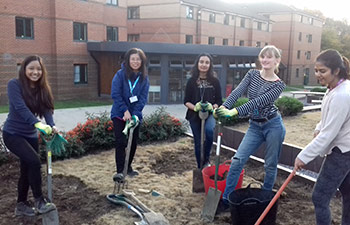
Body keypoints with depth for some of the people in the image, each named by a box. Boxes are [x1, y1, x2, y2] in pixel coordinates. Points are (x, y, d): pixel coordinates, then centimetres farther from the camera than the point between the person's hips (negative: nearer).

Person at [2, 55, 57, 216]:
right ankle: (39, 201, -8)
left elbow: (47, 109, -12)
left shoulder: (42, 89, 1)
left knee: (27, 169, 13)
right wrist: (38, 124, -45)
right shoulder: (14, 84, -16)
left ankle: (21, 205, 29)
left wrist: (52, 125, -32)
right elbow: (20, 107, -30)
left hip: (31, 135, 7)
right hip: (13, 134, -6)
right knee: (34, 161, -23)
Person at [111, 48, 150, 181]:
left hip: (135, 115, 4)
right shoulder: (120, 74, -9)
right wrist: (125, 110, -20)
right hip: (119, 114, -3)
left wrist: (135, 114, -16)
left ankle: (128, 167, 30)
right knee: (121, 142, -10)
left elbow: (143, 97, -5)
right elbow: (115, 94, -13)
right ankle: (120, 171, -4)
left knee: (133, 142, 12)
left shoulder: (144, 77, 0)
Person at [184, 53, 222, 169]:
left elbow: (219, 101, 2)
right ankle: (200, 168, 26)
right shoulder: (191, 81, 0)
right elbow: (186, 101, 1)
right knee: (198, 143, 7)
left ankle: (206, 159, -11)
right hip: (194, 115, 1)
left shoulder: (215, 81, 0)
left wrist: (212, 107, -19)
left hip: (210, 114, -1)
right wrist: (195, 107, -19)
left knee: (209, 130, -32)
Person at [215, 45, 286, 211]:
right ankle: (225, 199, 3)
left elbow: (258, 102, -24)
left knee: (270, 165, 7)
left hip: (273, 125, -3)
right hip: (254, 126, 3)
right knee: (237, 160, -5)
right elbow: (237, 92, -13)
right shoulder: (252, 74, 3)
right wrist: (224, 107, -31)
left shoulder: (279, 85, -10)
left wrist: (234, 112, -35)